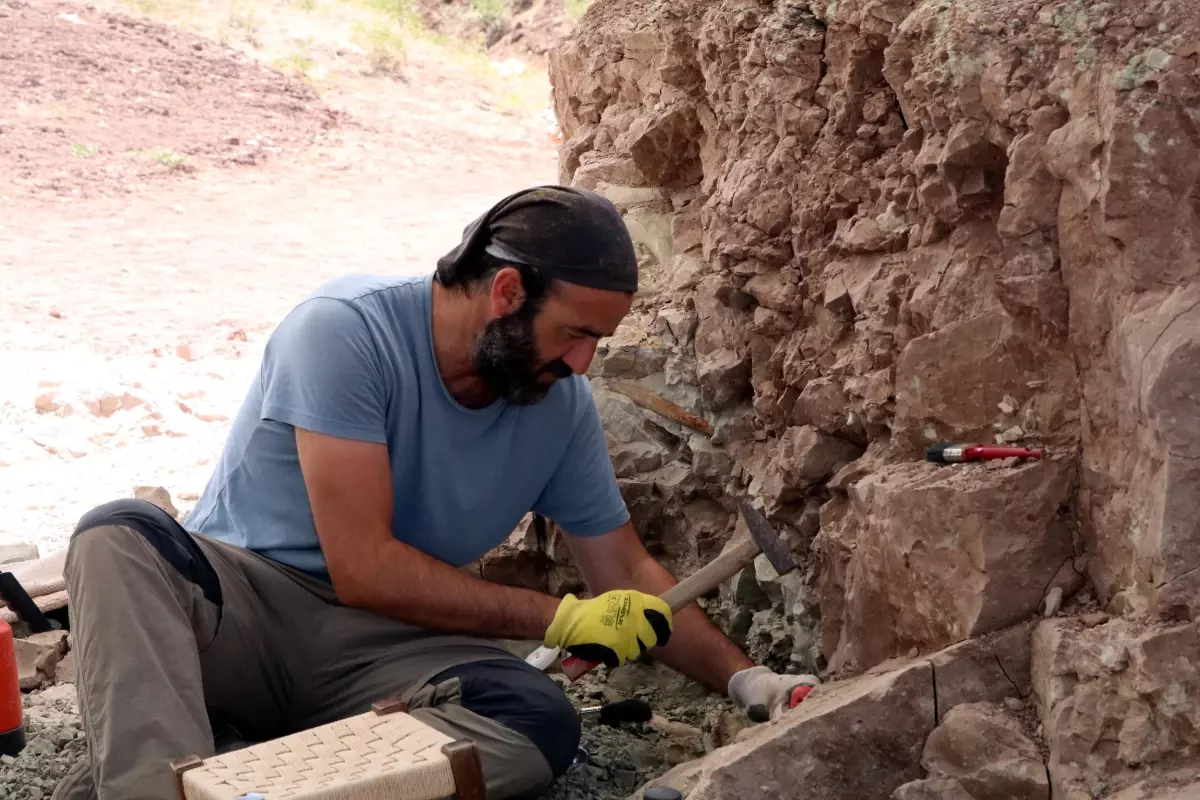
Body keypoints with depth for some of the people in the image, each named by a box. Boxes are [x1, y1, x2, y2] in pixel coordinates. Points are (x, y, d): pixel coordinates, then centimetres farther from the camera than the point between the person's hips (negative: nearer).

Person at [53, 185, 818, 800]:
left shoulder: (563, 404, 0)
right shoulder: (346, 329, -18)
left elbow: (629, 574, 11)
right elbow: (364, 568, -21)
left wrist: (745, 678, 0)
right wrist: (559, 619, -16)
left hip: (381, 644, 4)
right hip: (229, 601, -3)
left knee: (543, 724, -28)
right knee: (124, 535, -32)